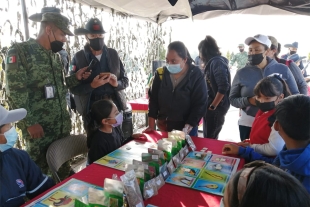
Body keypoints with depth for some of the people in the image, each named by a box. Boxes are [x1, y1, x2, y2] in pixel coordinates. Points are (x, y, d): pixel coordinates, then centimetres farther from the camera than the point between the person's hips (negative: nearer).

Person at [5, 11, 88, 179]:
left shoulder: (55, 55, 12)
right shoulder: (20, 52, -11)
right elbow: (15, 93, -16)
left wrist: (75, 78, 2)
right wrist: (29, 123, -17)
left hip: (63, 126, 7)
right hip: (38, 128, -6)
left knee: (64, 169, 19)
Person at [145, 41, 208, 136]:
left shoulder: (196, 76, -13)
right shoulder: (160, 74, -5)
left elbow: (200, 105, -12)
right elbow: (153, 99, -1)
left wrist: (188, 127, -20)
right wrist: (151, 125, -3)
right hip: (164, 127, 3)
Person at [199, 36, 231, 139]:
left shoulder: (217, 62, -14)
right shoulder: (212, 62, 14)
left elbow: (223, 87, -23)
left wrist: (212, 106, -18)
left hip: (216, 107, -9)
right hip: (212, 105, 9)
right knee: (209, 137, 16)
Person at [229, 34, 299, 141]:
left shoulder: (283, 70, 0)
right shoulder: (241, 73, -1)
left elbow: (295, 95, 7)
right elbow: (232, 99, 1)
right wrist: (249, 101, -18)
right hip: (248, 124, 0)